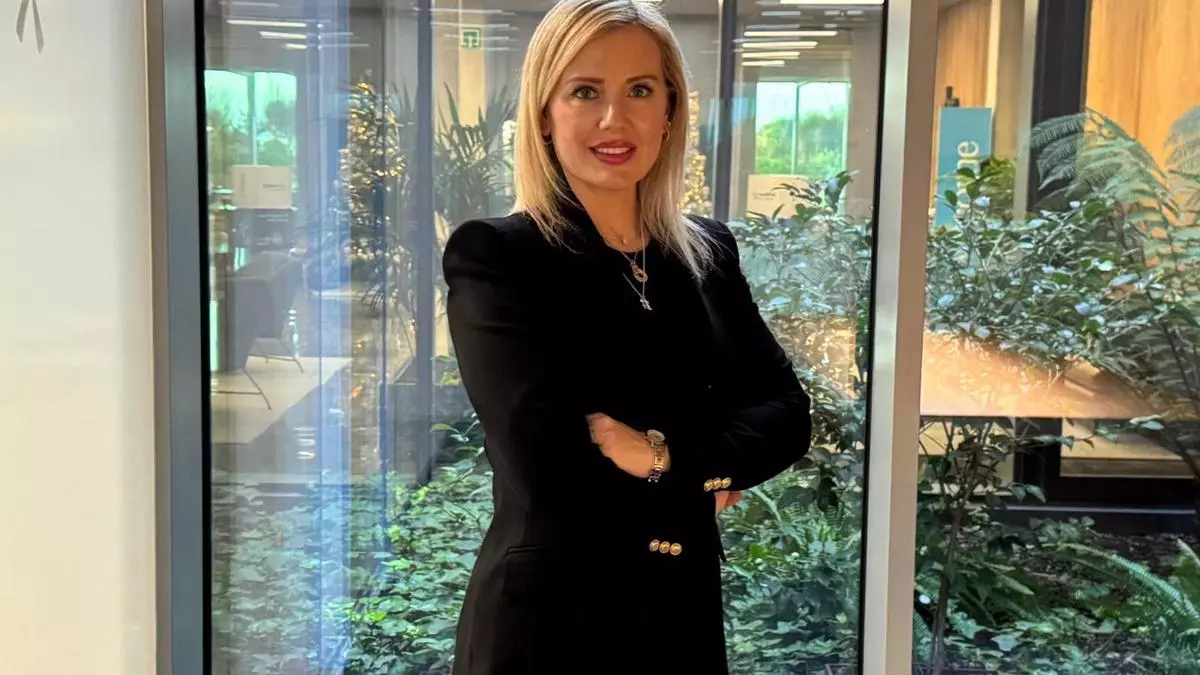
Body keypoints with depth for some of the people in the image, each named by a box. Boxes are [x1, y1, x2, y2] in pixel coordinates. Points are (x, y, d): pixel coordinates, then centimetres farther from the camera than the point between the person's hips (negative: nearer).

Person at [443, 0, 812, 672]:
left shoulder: (709, 251, 4)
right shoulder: (494, 255, -13)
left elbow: (786, 414, 0)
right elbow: (546, 464, -22)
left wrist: (665, 456, -17)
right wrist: (708, 468, -11)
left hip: (686, 610, 5)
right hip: (550, 619, -5)